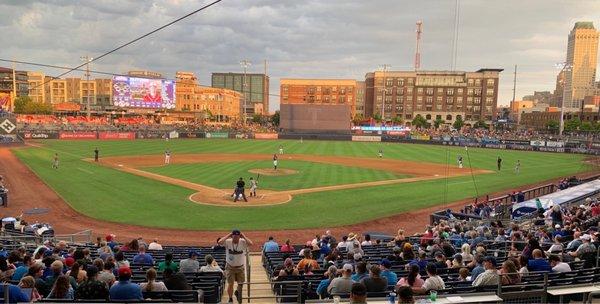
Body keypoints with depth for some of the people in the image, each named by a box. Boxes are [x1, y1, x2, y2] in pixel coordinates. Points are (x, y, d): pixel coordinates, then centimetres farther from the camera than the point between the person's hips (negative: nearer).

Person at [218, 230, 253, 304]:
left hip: (240, 267, 1)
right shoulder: (228, 242, -15)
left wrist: (243, 236, -25)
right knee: (230, 284, -1)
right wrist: (228, 235, -25)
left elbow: (250, 243, -34)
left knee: (241, 283, 15)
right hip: (230, 267, -1)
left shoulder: (243, 242, -15)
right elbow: (219, 242, -33)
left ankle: (237, 292, 46)